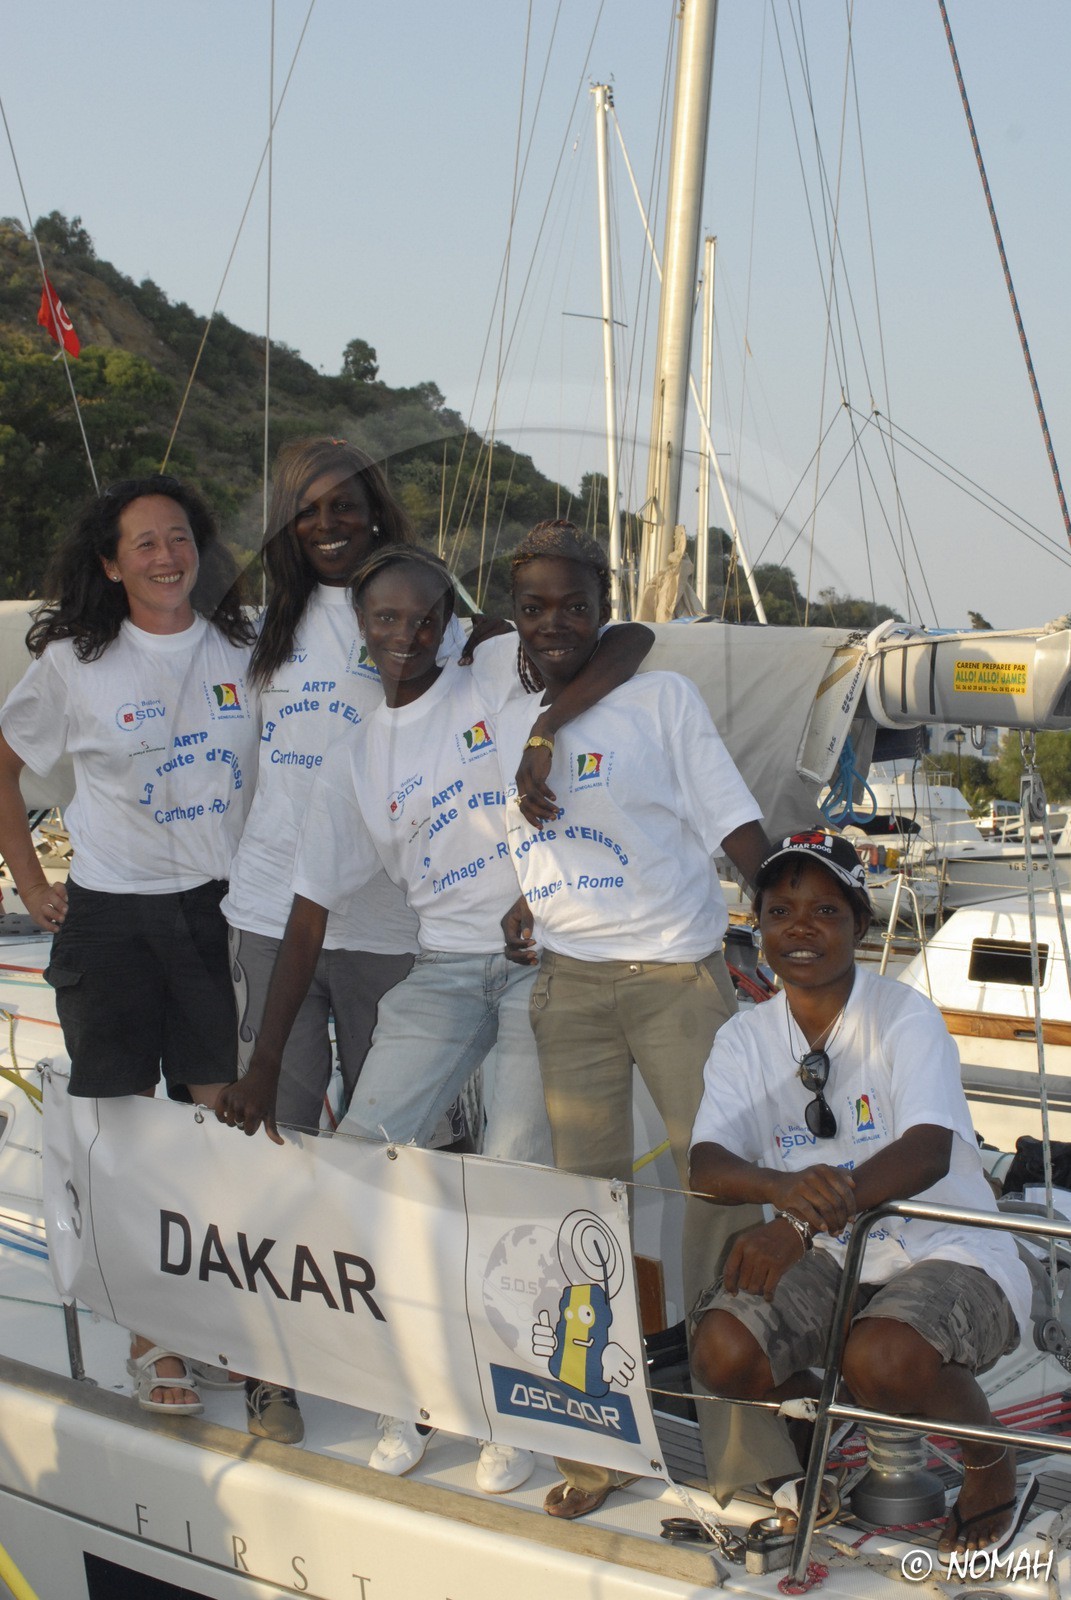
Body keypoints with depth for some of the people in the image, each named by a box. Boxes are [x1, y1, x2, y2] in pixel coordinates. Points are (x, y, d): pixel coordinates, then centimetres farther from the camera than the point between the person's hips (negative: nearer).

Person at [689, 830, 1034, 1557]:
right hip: (826, 1258, 4)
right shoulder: (745, 1039, 0)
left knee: (883, 1359, -34)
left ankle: (990, 1457, 2)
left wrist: (801, 1225, -45)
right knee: (723, 1351, -21)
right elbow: (706, 1164, -14)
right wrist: (787, 1187, -39)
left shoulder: (905, 1017, -13)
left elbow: (926, 1153, -29)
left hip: (946, 1253, -4)